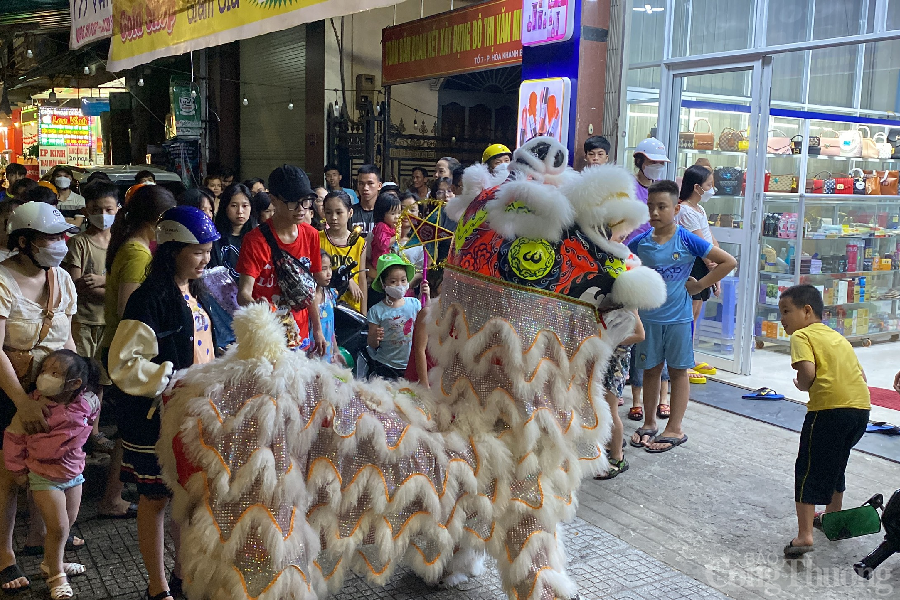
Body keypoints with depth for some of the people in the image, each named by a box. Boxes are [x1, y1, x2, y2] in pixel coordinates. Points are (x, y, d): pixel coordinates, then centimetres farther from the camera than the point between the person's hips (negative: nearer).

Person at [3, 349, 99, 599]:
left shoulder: (86, 404, -18)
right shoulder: (33, 404, -25)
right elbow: (13, 436, -11)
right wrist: (18, 468, -3)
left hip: (73, 472, 4)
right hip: (43, 476, -4)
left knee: (68, 523, 17)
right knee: (58, 527, -5)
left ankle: (51, 562, 42)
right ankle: (55, 576, 17)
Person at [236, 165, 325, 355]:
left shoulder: (311, 236, 3)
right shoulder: (256, 240, -13)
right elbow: (244, 292, -20)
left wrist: (317, 330, 11)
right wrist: (255, 305, -42)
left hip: (301, 337, 5)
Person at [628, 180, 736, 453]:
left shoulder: (687, 241, -11)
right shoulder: (641, 242, -3)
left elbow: (729, 261, -9)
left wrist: (699, 285, -10)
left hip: (678, 317, -3)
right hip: (649, 316, 3)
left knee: (678, 370, 8)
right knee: (650, 369, 13)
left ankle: (674, 429, 16)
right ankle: (649, 423, 27)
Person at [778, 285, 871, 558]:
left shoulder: (802, 335, 1)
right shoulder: (838, 336, 24)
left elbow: (807, 370, -16)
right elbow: (861, 376, 22)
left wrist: (802, 386, 3)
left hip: (829, 409, -8)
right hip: (862, 406, 8)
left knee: (809, 469, -1)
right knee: (835, 464, 27)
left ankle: (804, 535, -7)